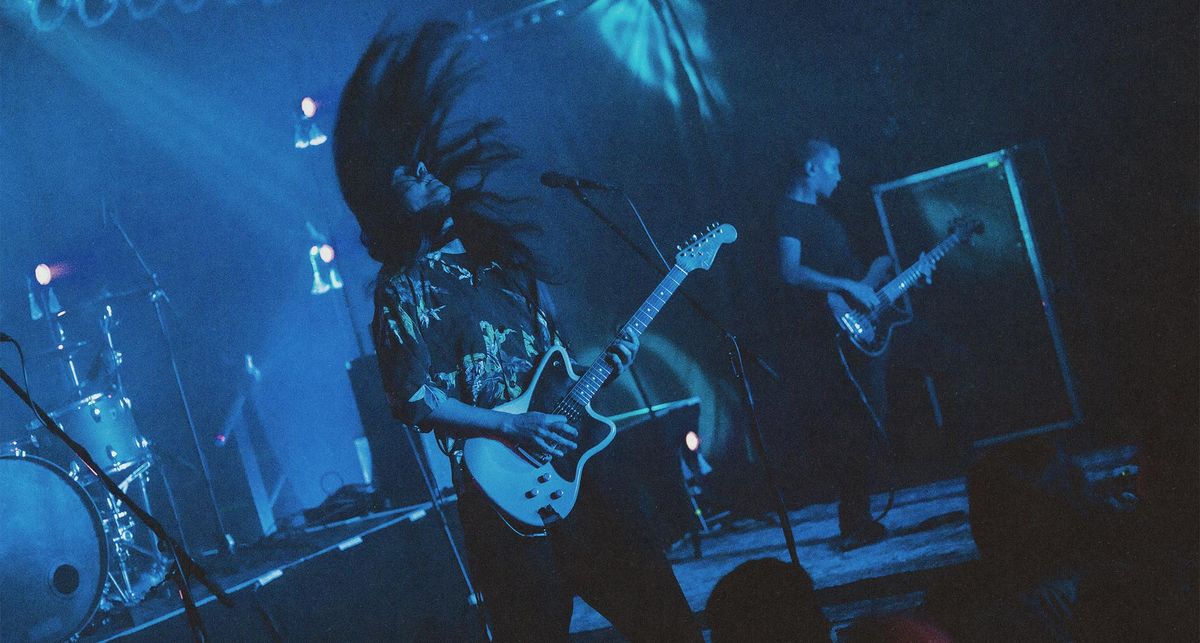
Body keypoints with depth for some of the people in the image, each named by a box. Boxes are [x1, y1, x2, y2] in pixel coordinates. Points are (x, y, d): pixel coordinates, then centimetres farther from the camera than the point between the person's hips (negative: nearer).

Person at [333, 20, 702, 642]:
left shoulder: (505, 257, 13)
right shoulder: (402, 289, -4)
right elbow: (418, 402, -12)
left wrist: (603, 361, 1)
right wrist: (514, 427, -18)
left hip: (566, 461, 6)